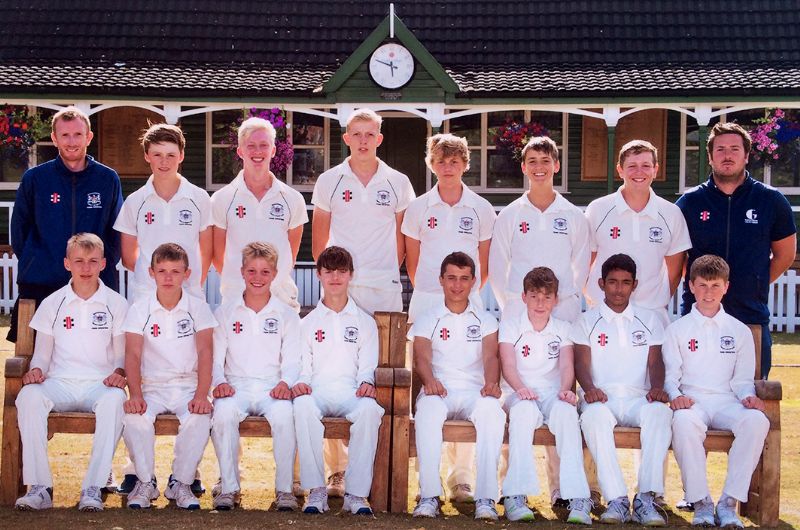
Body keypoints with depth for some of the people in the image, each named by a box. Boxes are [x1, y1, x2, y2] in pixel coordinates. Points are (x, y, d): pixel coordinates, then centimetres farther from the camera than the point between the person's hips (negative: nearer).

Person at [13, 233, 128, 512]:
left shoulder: (116, 304, 9)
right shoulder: (52, 304, 12)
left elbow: (122, 354, 11)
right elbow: (42, 353, 14)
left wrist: (118, 372, -11)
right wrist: (35, 370, -9)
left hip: (100, 384, -1)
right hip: (60, 384, 1)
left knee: (114, 400, -37)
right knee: (29, 395, -32)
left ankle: (93, 488, -34)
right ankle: (39, 487, -30)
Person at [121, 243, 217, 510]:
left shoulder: (198, 308, 3)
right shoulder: (139, 309, 4)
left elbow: (204, 352, -6)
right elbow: (133, 354, -6)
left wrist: (201, 395, -20)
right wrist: (135, 395, -22)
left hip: (188, 386, 0)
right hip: (152, 387, 1)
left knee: (200, 418, -31)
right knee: (134, 417, -29)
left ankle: (181, 482, -9)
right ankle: (145, 482, -6)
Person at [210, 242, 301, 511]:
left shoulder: (287, 315, 12)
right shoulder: (224, 313, 13)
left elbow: (292, 360, 7)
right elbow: (215, 358, 9)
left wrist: (285, 383, -15)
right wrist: (219, 382, -12)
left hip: (272, 386, 0)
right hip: (236, 385, 0)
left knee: (284, 414, -34)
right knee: (223, 413, -34)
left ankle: (284, 489, -21)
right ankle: (229, 487, -21)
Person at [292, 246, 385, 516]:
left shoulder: (365, 322, 19)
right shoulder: (307, 322, 20)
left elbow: (367, 367, 13)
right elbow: (303, 366, 14)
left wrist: (366, 382, -10)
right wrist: (300, 382, -10)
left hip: (351, 392, 0)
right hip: (316, 391, 0)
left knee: (369, 408, -37)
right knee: (303, 405, -38)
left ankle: (356, 493, -31)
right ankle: (316, 490, -31)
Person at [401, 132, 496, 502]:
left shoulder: (481, 209, 7)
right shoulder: (419, 208, 7)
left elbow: (485, 263, 14)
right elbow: (412, 260, 14)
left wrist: (468, 291, 10)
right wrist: (426, 292, 12)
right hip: (425, 303, 0)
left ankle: (462, 475, 1)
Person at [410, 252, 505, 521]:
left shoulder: (485, 320, 21)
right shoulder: (427, 320, 18)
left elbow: (490, 357, 3)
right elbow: (421, 358, 1)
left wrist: (491, 383, -21)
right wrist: (429, 381, -24)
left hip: (474, 391, 1)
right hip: (438, 391, 0)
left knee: (493, 412, -36)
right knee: (427, 411, -38)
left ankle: (486, 498, -37)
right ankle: (429, 496, -39)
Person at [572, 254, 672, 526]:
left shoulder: (649, 320, 20)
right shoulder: (587, 322, 16)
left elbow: (655, 361, 10)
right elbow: (582, 362, 4)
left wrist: (656, 388, -13)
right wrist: (589, 388, -18)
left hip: (638, 398, 1)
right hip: (601, 398, -1)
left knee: (659, 411, -35)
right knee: (594, 415, -38)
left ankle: (646, 498, -39)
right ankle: (617, 500, -40)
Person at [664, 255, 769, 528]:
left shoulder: (740, 331, 17)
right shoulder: (677, 329, 13)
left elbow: (742, 378, 14)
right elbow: (670, 374, 7)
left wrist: (748, 395, -8)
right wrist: (675, 395, -14)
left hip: (727, 401, 2)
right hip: (691, 401, -1)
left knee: (756, 421, -34)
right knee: (684, 422, -39)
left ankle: (728, 503, -28)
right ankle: (701, 503, -27)